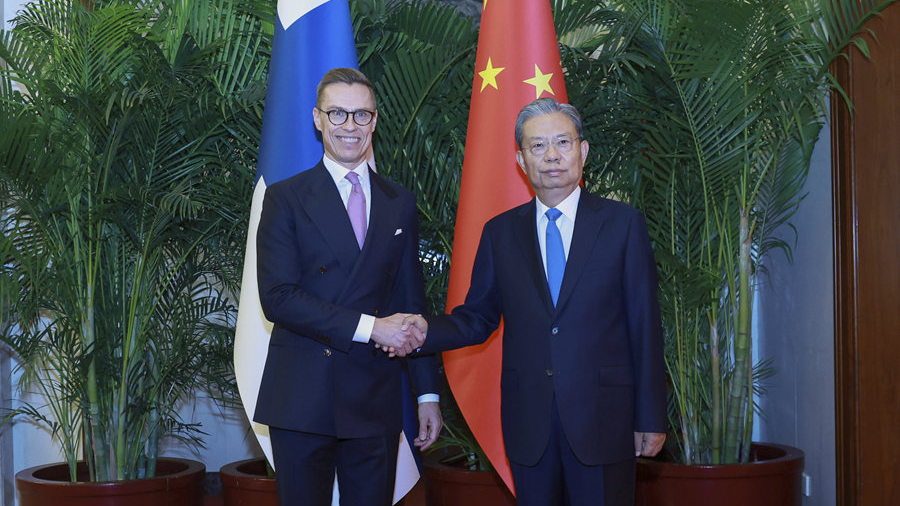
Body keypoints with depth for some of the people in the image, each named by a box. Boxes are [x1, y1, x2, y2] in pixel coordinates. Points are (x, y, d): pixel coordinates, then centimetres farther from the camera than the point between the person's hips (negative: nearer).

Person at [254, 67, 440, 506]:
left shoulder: (399, 203, 11)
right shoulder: (285, 199, 0)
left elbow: (412, 301, 12)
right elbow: (278, 298, -10)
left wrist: (428, 393, 9)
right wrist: (368, 327, -16)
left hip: (376, 403, 3)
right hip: (302, 402, -2)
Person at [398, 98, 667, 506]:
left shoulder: (623, 223, 1)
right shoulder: (500, 233, 8)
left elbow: (645, 325, -1)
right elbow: (478, 318, 10)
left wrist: (651, 418, -2)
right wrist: (428, 331, -11)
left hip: (603, 418, -2)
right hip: (528, 421, 2)